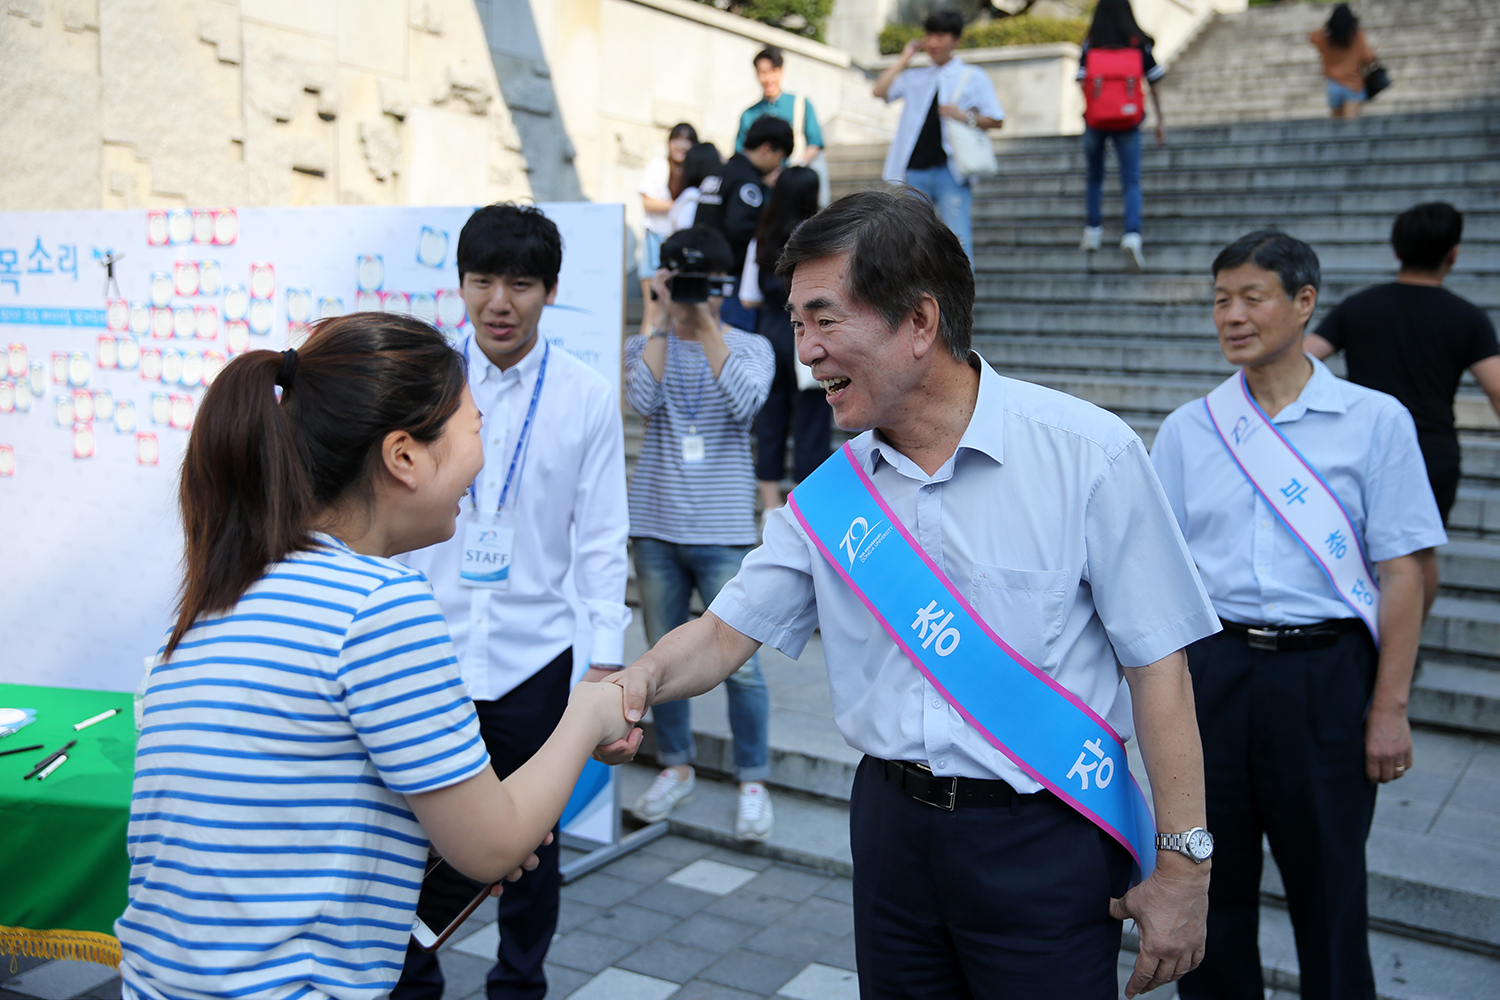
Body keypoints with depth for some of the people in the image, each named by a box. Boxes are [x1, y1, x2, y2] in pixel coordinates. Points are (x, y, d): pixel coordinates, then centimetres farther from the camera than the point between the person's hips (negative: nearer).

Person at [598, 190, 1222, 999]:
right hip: (892, 826, 4)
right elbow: (726, 631, 4)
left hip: (1043, 841, -4)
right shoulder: (831, 492, 1)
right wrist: (644, 678, -18)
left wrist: (1182, 867, -10)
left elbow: (1156, 661, -11)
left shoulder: (1088, 454, -13)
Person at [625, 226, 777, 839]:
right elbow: (643, 401, -14)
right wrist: (666, 320, -10)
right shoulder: (647, 345, 7)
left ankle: (752, 782, 13)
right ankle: (675, 767, 29)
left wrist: (705, 322, -17)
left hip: (723, 533, -2)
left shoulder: (750, 347, 3)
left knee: (740, 663, -3)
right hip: (656, 526, 3)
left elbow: (744, 402, -18)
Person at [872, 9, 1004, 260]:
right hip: (913, 171, 3)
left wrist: (965, 116, -9)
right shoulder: (915, 77, 18)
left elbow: (997, 120, 7)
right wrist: (904, 58, 7)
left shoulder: (973, 77, 10)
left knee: (957, 240, -10)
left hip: (949, 171, -3)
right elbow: (880, 91, 2)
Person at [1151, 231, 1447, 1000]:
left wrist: (1389, 709, -7)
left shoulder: (1375, 422, 0)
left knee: (1329, 888, 9)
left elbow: (1400, 573, -3)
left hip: (1325, 673, -2)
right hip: (1210, 668, 2)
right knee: (1209, 881, 13)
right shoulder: (1187, 430, 6)